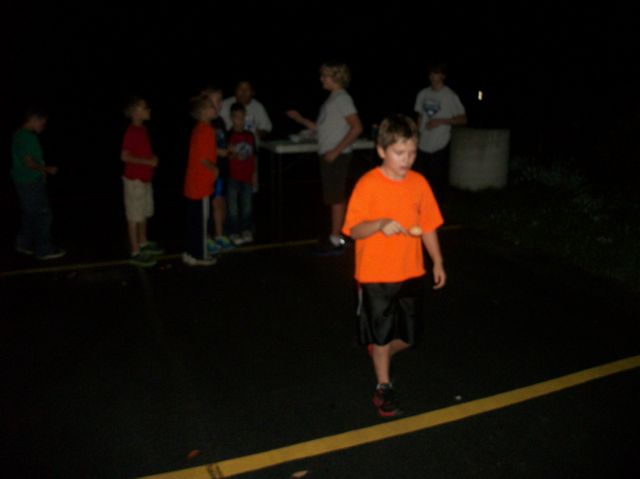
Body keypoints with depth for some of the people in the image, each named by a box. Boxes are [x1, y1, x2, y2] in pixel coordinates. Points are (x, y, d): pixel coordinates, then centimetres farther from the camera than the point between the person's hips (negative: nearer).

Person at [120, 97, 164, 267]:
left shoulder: (142, 129, 9)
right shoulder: (131, 132, -19)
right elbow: (125, 156, -24)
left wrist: (152, 159, 5)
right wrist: (148, 162, -23)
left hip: (144, 178, 9)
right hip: (134, 180, -9)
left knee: (144, 213, 19)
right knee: (134, 216, -1)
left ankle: (143, 244, 34)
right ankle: (135, 253, 6)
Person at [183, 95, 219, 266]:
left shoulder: (198, 129, 10)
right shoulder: (206, 131, -19)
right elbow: (203, 159, -22)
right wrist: (215, 169, -6)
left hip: (194, 183, 9)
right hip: (201, 184, -9)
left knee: (194, 220, 16)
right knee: (200, 220, 2)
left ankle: (191, 252, 26)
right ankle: (200, 256, 13)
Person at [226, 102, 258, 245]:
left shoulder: (250, 136, 6)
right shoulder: (229, 135, -6)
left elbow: (254, 156, 11)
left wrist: (255, 173, 8)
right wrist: (230, 152, -26)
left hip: (247, 176, 4)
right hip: (233, 177, -4)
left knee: (247, 205, 11)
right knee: (233, 206, 4)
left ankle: (246, 230, 24)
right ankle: (235, 233, 13)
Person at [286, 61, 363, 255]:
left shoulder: (342, 98, -10)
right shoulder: (333, 98, 16)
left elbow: (356, 128, -18)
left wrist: (336, 151, -19)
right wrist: (300, 119, 15)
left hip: (336, 156, -9)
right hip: (328, 156, 9)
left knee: (336, 198, -5)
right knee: (336, 198, 12)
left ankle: (335, 240, 1)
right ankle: (336, 237, 19)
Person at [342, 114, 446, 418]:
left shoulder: (419, 183, 1)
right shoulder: (367, 184, -13)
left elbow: (428, 226, 9)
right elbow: (354, 230, -14)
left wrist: (438, 262, 8)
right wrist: (380, 224, -32)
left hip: (411, 273, 4)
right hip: (375, 275, -4)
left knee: (408, 336, 13)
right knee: (381, 335, 8)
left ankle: (379, 357, 44)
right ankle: (383, 388, 27)